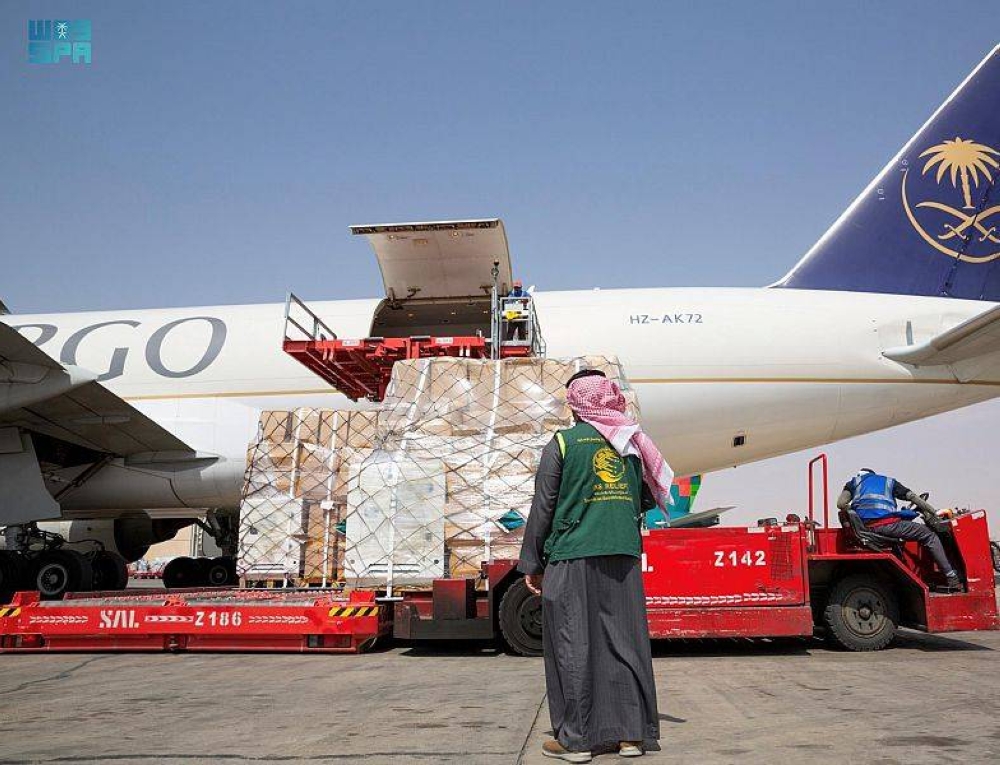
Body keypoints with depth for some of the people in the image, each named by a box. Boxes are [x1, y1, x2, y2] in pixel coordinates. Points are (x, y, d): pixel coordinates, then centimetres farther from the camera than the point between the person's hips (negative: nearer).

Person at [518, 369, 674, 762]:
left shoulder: (562, 443, -3)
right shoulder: (630, 443, 9)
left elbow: (543, 507, -3)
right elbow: (646, 501, 16)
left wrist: (531, 563, 3)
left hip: (572, 558, -4)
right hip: (623, 558, 4)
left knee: (573, 648, 4)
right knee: (624, 642, 10)